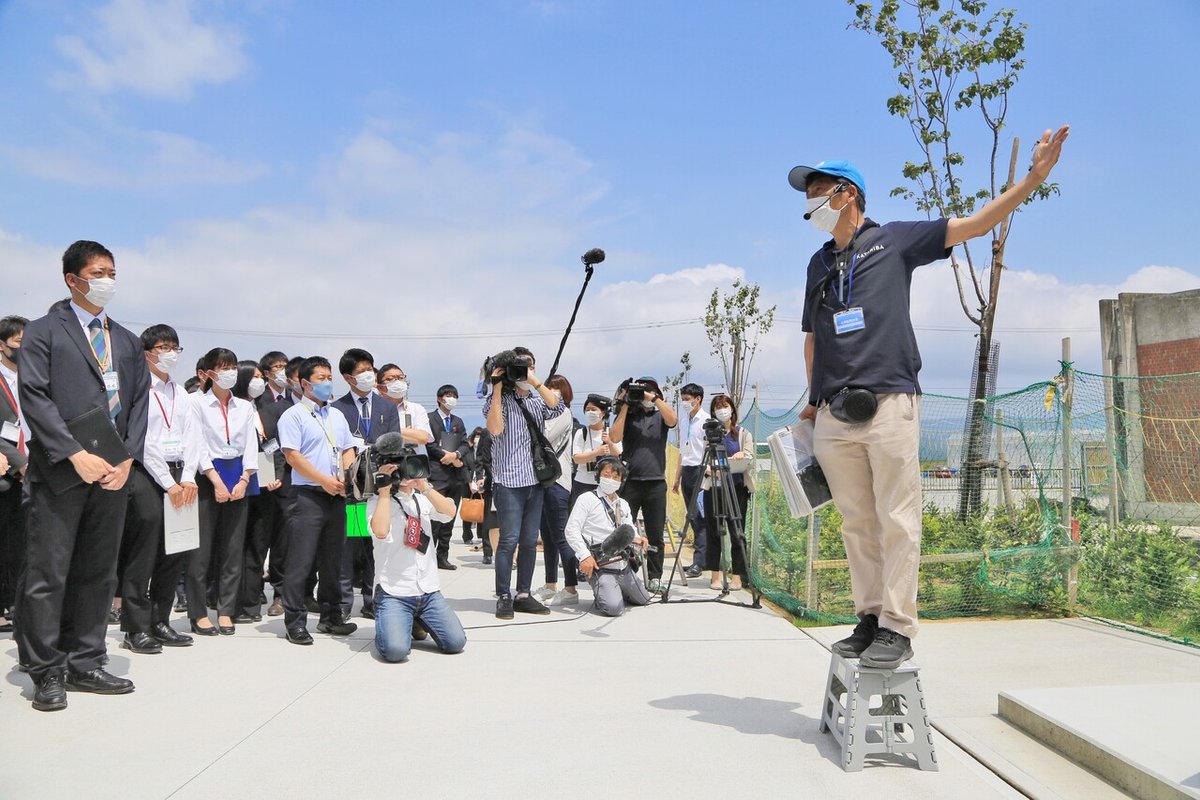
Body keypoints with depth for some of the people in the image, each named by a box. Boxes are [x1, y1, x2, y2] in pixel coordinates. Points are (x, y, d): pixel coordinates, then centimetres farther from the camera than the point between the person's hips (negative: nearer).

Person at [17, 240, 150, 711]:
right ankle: (47, 672, 9)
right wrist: (76, 455, -17)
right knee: (48, 575, -1)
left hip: (113, 473, 5)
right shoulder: (44, 332, 3)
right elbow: (35, 398, -8)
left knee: (98, 573, 9)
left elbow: (138, 403, 12)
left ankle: (85, 664, 18)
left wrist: (127, 459, -2)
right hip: (59, 473, -5)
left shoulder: (126, 341, 18)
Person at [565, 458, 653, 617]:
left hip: (624, 567, 7)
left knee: (644, 599, 16)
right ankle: (599, 598, 10)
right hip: (601, 567, -7)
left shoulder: (623, 504, 17)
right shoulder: (587, 499, -4)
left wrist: (635, 538, -5)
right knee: (614, 608, -22)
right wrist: (584, 556, -22)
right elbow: (571, 530, -10)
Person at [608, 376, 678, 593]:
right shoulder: (627, 415, 10)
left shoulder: (660, 415, 13)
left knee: (655, 535, 5)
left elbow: (672, 419, -11)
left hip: (656, 482, 1)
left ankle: (655, 577, 12)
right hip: (630, 481, -1)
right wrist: (625, 406, -6)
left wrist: (653, 398, -11)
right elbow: (614, 437, -7)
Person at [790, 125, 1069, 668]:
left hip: (889, 404, -4)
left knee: (897, 519, -5)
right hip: (834, 415, 5)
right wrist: (813, 400, 23)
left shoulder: (895, 239, 9)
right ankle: (869, 618, 13)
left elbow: (976, 224, 7)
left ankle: (898, 628, 1)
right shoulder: (820, 263, 23)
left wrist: (1035, 176, -2)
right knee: (857, 522, 5)